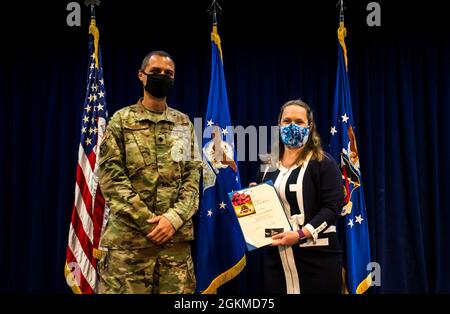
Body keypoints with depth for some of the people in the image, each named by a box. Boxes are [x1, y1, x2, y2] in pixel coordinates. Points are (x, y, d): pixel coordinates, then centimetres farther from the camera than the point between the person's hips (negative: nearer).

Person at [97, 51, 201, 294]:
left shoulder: (184, 124, 13)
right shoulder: (121, 121, 3)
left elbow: (193, 175, 6)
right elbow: (111, 177, -5)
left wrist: (174, 218, -10)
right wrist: (148, 222, -12)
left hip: (177, 236, 3)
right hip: (129, 236, -3)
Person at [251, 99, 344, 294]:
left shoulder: (323, 163, -4)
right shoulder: (268, 165, 13)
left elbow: (332, 207, -13)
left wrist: (300, 234, -23)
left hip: (316, 256, -5)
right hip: (274, 256, 5)